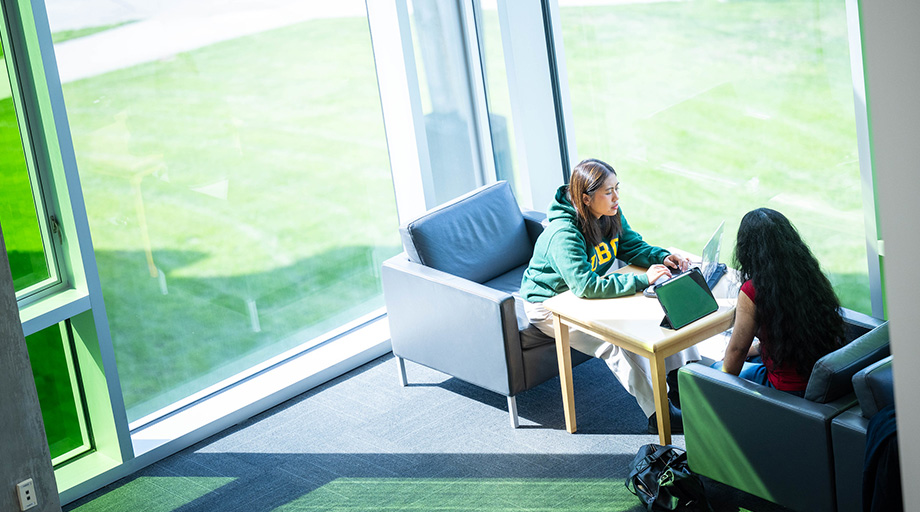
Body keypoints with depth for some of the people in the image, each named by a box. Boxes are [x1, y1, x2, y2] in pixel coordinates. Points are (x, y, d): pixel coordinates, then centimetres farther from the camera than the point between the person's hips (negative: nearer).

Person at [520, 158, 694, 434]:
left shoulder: (611, 215, -9)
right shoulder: (564, 235, -34)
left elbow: (632, 246, 5)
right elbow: (586, 287, -42)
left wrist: (663, 257, -16)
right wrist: (642, 280, -42)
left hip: (590, 290, 8)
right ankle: (659, 414, -23)